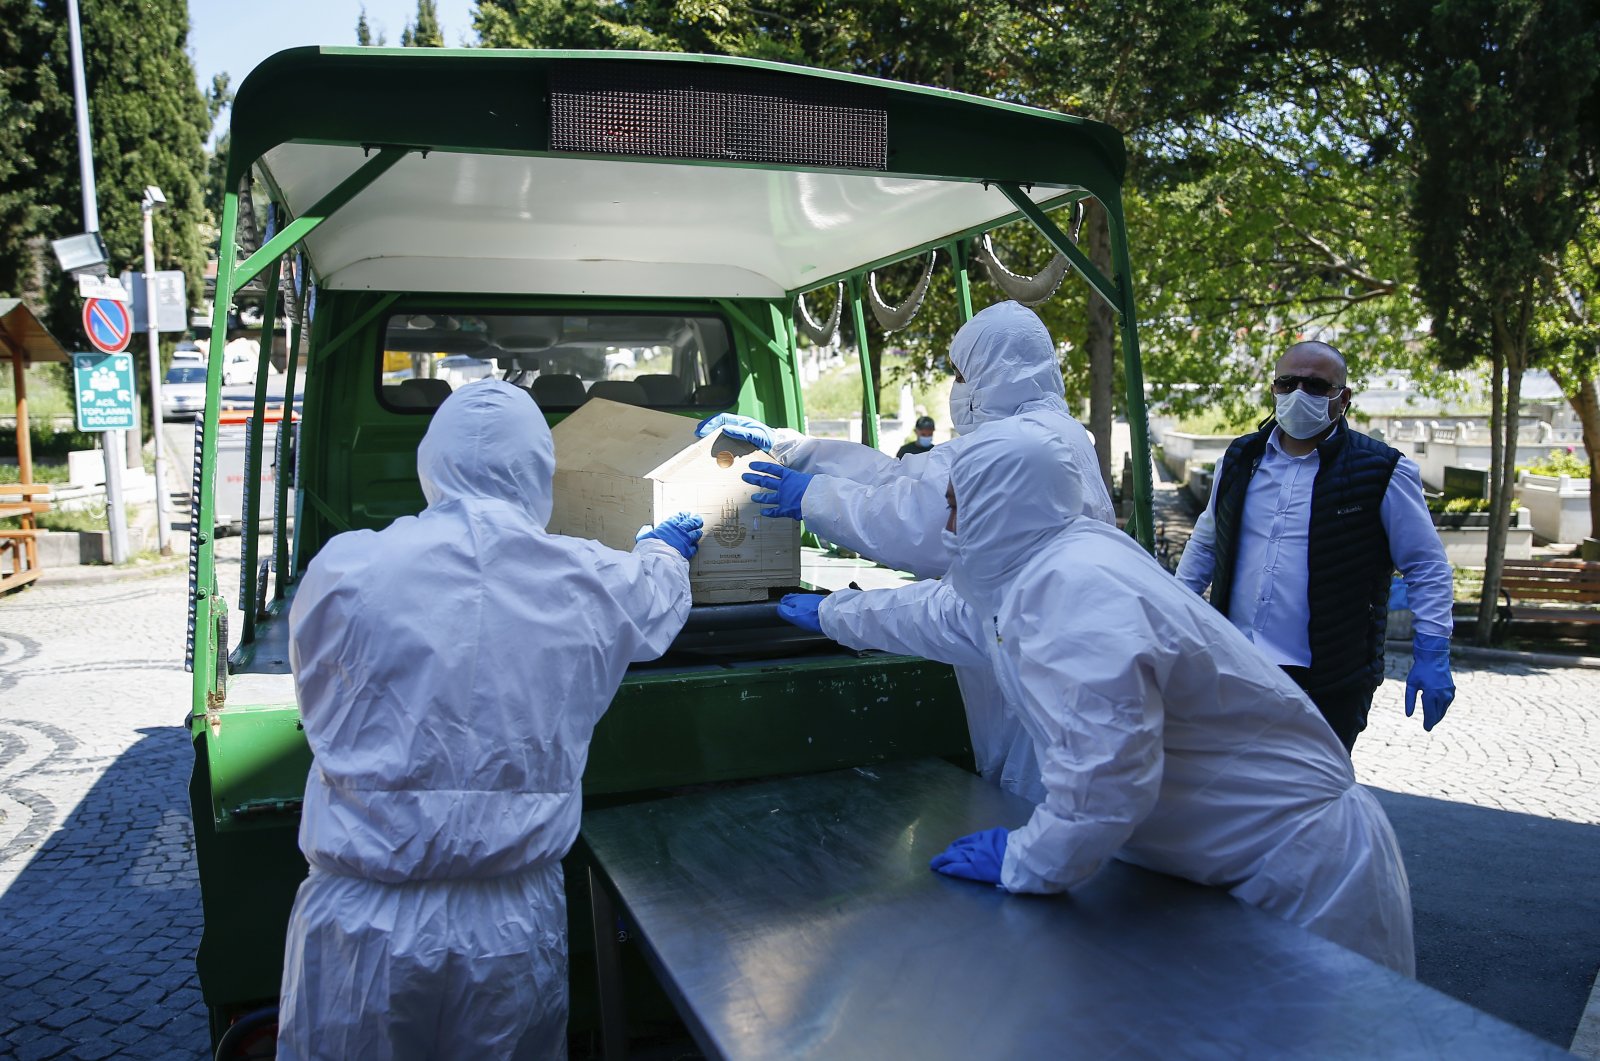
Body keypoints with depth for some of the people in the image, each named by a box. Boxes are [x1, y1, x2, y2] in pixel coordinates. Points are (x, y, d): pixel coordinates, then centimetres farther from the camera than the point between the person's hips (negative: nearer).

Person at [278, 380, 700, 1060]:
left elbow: (319, 709, 8)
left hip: (362, 928, -1)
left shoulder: (344, 569, -11)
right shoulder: (592, 582, -6)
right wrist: (665, 547, 43)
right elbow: (661, 596, 19)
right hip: (514, 928, 2)